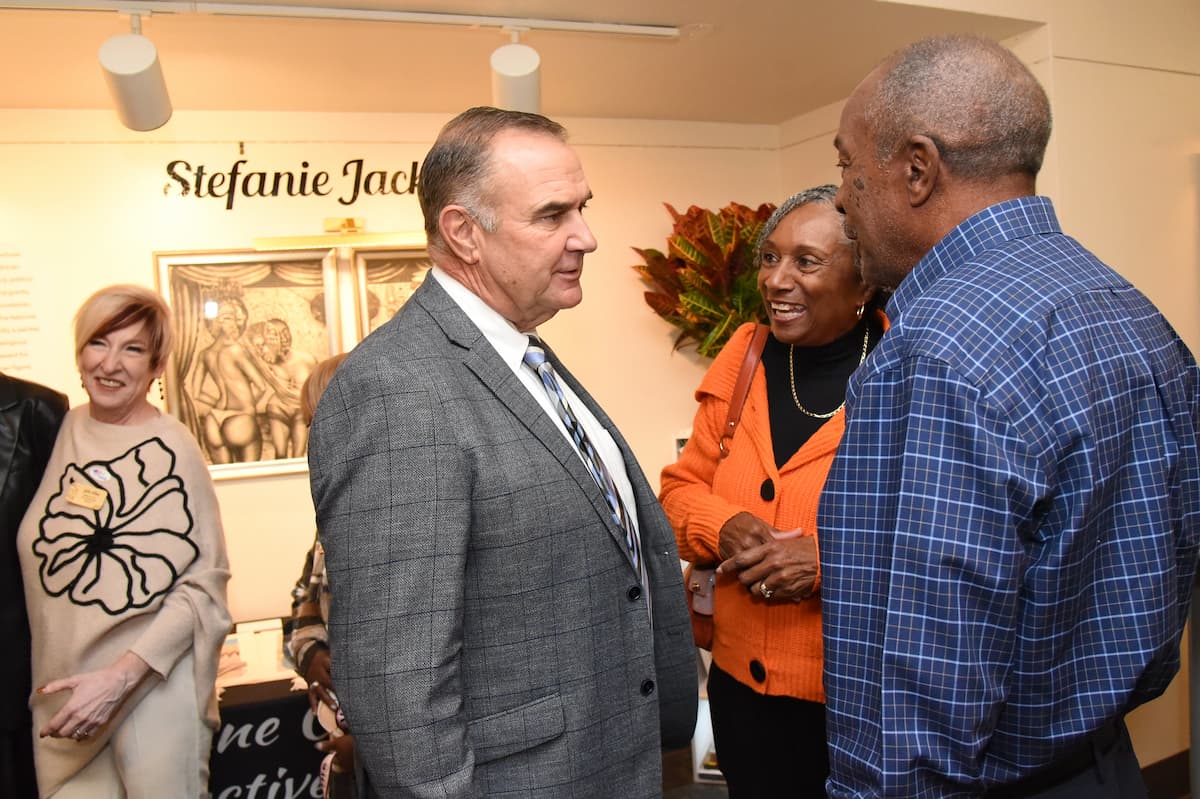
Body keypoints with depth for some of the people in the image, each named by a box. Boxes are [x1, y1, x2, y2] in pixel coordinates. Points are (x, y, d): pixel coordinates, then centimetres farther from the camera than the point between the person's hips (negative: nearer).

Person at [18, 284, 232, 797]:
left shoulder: (171, 450, -14)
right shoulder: (67, 428, 3)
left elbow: (203, 586, -13)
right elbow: (39, 556, 15)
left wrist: (121, 676, -18)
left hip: (155, 693, -4)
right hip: (63, 692, 5)